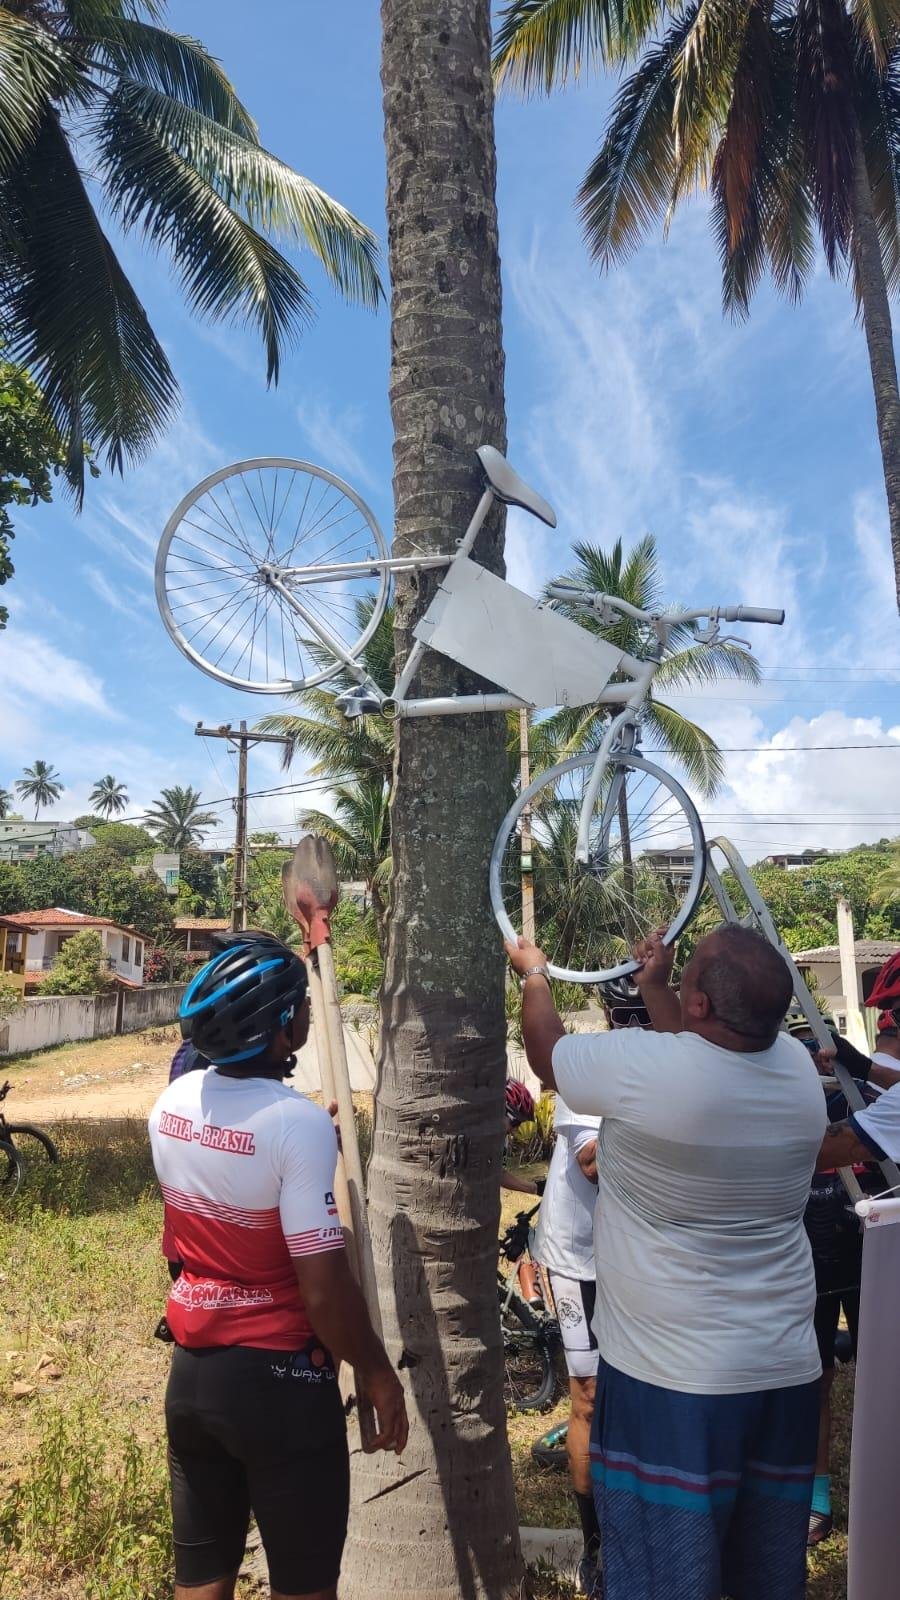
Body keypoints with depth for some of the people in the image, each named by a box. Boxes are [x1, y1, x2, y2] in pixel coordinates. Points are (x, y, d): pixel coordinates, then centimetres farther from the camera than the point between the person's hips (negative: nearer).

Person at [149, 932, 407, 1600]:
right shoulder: (299, 1122, -25)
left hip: (190, 1369, 6)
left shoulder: (172, 1102, -5)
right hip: (278, 1378, -6)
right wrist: (378, 1372, -8)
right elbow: (324, 1288, -23)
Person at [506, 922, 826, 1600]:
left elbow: (546, 1051, -2)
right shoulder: (799, 1067, -7)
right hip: (788, 1373, 6)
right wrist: (654, 986, 24)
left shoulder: (640, 1066, -24)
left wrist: (534, 973, 16)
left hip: (670, 1381, -6)